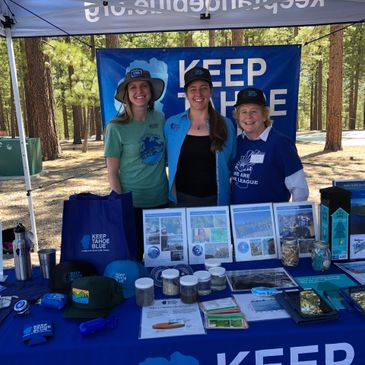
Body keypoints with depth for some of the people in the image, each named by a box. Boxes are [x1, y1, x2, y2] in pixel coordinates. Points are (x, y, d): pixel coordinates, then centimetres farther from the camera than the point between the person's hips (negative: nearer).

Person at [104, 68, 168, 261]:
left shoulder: (159, 118, 2)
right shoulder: (116, 127, -10)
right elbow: (112, 172, -7)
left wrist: (172, 189, 7)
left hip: (161, 200, 4)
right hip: (132, 203, -4)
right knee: (133, 256, 10)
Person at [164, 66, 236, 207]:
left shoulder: (226, 125, -1)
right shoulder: (172, 124, -2)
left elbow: (232, 164, 8)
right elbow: (167, 160, 8)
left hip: (215, 200, 1)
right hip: (181, 200, 0)